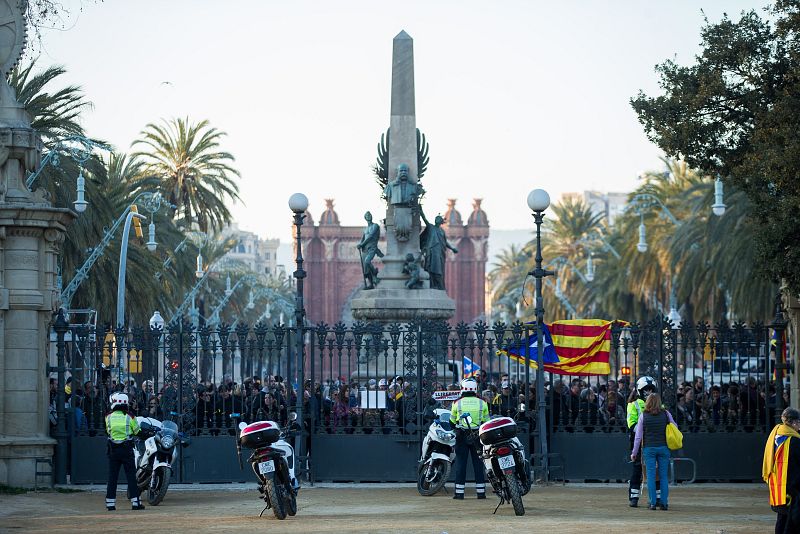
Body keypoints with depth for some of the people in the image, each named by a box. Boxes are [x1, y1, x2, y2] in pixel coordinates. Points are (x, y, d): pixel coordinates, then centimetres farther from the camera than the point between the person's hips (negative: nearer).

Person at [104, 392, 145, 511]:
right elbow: (137, 432, 5)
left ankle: (110, 503, 5)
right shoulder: (129, 417, -5)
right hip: (127, 449, -1)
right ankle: (135, 502, -1)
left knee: (112, 476, 6)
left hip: (113, 451, 1)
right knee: (131, 475, 2)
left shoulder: (108, 417, -2)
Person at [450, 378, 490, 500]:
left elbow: (452, 422, 8)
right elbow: (486, 421, 7)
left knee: (460, 463, 3)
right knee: (478, 463, 7)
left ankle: (459, 492, 0)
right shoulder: (482, 403, 1)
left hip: (461, 436, -1)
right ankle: (481, 492, 6)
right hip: (478, 436, 1)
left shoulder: (457, 403, -2)